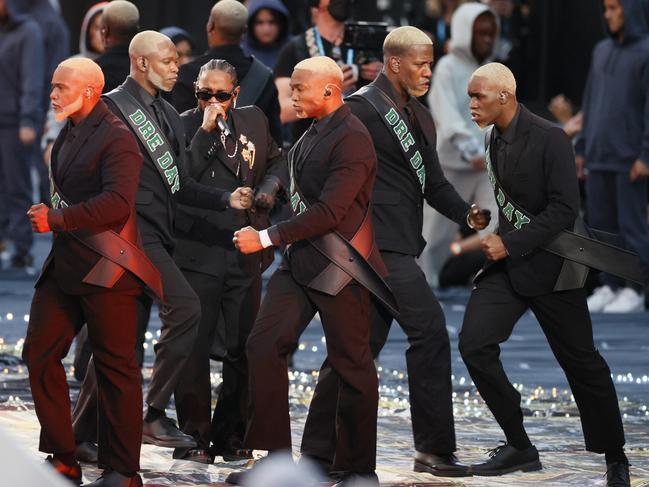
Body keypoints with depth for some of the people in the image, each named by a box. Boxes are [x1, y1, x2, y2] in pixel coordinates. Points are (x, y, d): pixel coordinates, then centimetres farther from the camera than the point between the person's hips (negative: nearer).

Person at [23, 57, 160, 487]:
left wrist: (58, 220, -24)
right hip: (65, 265, 9)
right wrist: (50, 214, 13)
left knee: (115, 366, -1)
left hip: (104, 269, -9)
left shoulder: (116, 138, -13)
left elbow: (118, 202, -23)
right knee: (39, 353, 5)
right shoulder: (70, 132, 15)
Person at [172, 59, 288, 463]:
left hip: (245, 255, 4)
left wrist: (269, 188, 6)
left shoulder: (254, 121, 9)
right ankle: (194, 437, 3)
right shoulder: (184, 126, -5)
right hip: (197, 254, -4)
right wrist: (205, 132, -21)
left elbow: (277, 160, 25)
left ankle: (232, 436, 15)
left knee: (243, 348, 6)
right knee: (194, 348, -3)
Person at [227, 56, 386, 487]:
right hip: (300, 262, 9)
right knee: (264, 345, 1)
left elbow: (329, 212, -23)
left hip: (339, 269, -9)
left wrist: (266, 239, -21)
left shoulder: (352, 140, -18)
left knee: (351, 365, 1)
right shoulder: (316, 131, 9)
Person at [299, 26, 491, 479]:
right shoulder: (361, 109, -9)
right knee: (429, 328, -12)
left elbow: (433, 183, 19)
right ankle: (434, 449, -7)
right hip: (377, 240, -9)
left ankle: (320, 450, 14)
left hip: (399, 247, 9)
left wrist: (467, 213, 2)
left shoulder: (421, 118, 18)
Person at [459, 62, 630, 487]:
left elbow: (564, 211, -20)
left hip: (547, 264, -6)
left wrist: (510, 243, -22)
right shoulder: (494, 139, 6)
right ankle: (519, 446, 0)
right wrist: (495, 235, 5)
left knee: (581, 361, 2)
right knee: (475, 344, -11)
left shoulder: (550, 139, -15)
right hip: (506, 261, 6)